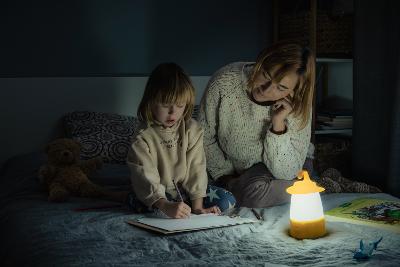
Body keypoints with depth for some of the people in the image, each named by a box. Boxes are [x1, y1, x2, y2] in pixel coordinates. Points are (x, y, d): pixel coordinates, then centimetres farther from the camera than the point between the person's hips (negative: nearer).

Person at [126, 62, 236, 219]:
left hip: (186, 189, 3)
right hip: (159, 194, -3)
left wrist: (197, 205, -16)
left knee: (228, 200, -14)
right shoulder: (142, 140, -16)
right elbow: (146, 179, -24)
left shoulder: (192, 130, -5)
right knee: (135, 201, -34)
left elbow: (196, 168, -7)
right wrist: (166, 207, -40)